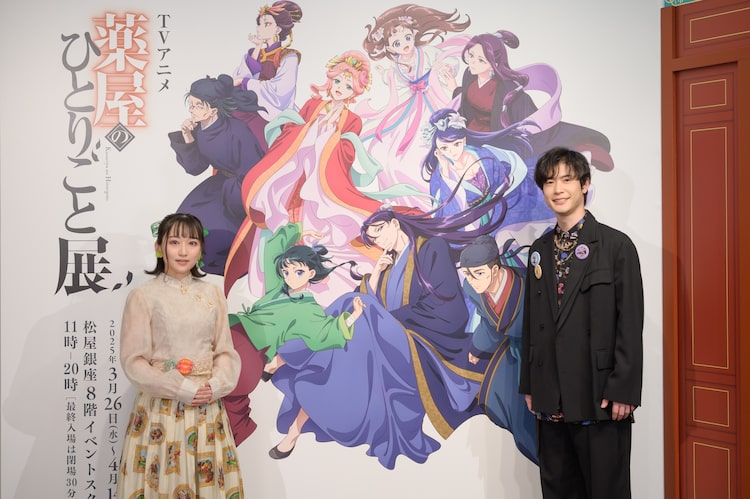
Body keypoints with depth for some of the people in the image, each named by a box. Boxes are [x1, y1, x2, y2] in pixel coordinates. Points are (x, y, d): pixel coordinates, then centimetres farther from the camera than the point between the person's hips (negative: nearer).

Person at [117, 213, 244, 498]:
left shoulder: (213, 294, 4)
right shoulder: (143, 296, -6)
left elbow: (226, 351, 6)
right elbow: (133, 360, -8)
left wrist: (216, 386, -12)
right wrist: (182, 389, -14)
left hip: (207, 407, 3)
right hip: (160, 408, -3)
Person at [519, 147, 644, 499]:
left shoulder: (616, 245, -6)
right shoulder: (539, 250, 10)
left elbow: (630, 324, -9)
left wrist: (623, 391, -13)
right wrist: (529, 384, 10)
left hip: (600, 396, -5)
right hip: (550, 399, 5)